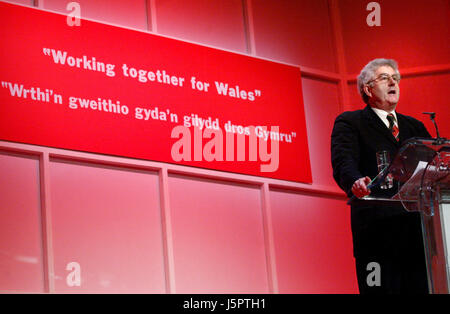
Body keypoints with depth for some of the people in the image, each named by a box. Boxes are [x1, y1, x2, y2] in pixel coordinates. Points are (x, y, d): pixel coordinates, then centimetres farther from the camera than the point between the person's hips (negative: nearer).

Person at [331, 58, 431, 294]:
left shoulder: (414, 127, 24)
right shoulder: (349, 123, 7)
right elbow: (343, 163, -11)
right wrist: (356, 182, -34)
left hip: (418, 229, 5)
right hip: (377, 230, -5)